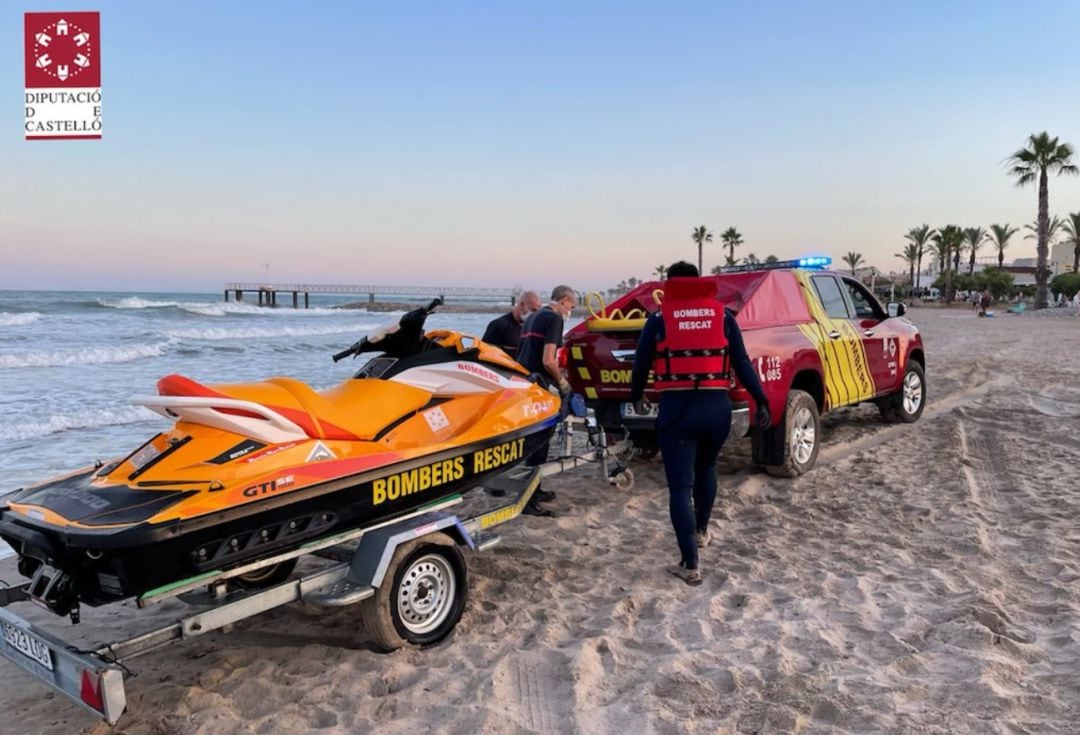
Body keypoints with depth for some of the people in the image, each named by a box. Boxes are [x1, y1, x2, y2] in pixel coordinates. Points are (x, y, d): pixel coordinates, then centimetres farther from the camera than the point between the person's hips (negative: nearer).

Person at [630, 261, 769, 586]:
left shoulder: (659, 319, 2)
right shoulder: (723, 315, 7)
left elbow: (641, 365, 9)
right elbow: (743, 363, 5)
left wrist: (636, 398, 26)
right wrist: (761, 402, 10)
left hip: (677, 408, -3)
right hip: (717, 407, 3)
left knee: (680, 486, 1)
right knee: (706, 468, 29)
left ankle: (690, 565, -2)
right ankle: (701, 531, 44)